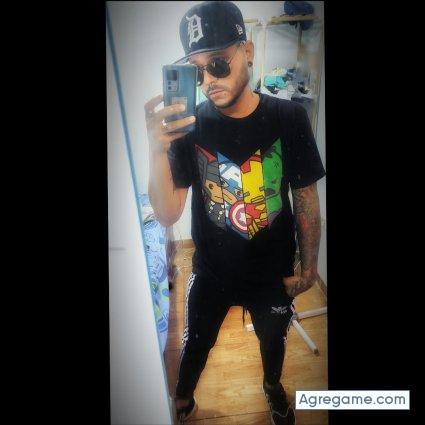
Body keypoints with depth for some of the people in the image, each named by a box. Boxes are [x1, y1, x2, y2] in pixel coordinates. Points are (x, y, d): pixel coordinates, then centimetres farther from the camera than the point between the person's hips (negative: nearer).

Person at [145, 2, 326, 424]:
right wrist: (157, 151, -37)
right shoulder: (189, 125, -16)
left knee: (273, 339, 28)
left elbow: (306, 197, -6)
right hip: (211, 271, 0)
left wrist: (308, 266, 0)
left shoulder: (289, 117, -16)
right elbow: (167, 215, -20)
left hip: (273, 271, 1)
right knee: (195, 344, 23)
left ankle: (272, 384, 64)